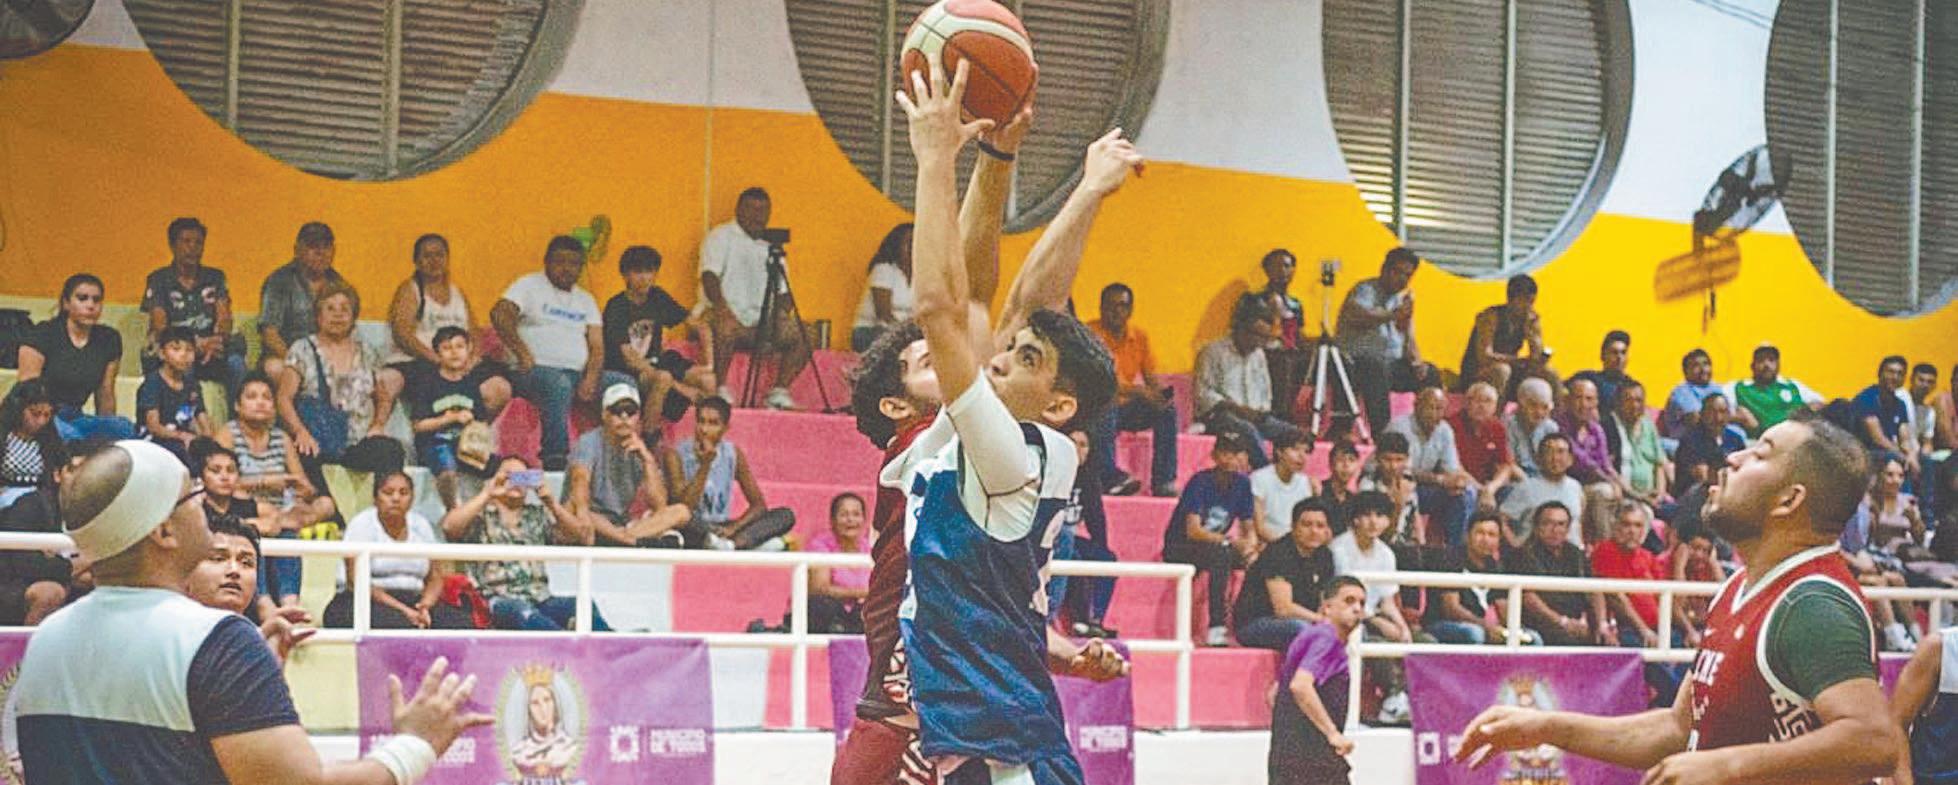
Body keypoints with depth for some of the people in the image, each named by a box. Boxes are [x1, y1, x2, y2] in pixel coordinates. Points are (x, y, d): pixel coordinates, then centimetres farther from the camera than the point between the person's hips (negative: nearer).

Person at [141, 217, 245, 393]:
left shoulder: (215, 278, 15)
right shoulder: (159, 280, 5)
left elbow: (224, 318, 3)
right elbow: (159, 327, -7)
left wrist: (217, 340, -22)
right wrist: (197, 344, -23)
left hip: (210, 353, 2)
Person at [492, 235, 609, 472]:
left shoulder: (586, 300, 23)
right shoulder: (530, 285, 9)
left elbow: (597, 346, 12)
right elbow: (499, 315, -8)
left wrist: (590, 378, -8)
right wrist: (522, 352, -18)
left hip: (577, 374, 5)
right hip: (536, 369, -5)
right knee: (559, 384, -40)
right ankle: (556, 460, -43)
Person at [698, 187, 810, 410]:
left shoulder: (772, 246, 21)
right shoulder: (720, 237, 5)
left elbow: (783, 292, 17)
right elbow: (709, 275, -10)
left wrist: (779, 317, -5)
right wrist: (721, 306, -29)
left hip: (761, 320, 5)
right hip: (728, 313, -5)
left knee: (801, 336, -16)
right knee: (725, 326, -39)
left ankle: (779, 392, -8)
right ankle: (721, 391, -28)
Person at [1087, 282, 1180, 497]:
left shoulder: (1140, 336, 8)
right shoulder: (1091, 334, -10)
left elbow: (1151, 377, 9)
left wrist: (1160, 393, -18)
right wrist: (1136, 391, -29)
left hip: (1128, 407, 5)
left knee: (1167, 411, -19)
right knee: (1105, 410, -39)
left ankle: (1163, 480, -20)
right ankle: (1109, 477, -41)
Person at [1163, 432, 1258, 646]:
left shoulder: (1242, 483, 2)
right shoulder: (1200, 482, -17)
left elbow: (1248, 526, 6)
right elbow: (1193, 530, -25)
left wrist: (1250, 542, -18)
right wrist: (1231, 541, -36)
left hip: (1217, 548, 6)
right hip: (1178, 548, -6)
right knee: (1220, 553, -37)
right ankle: (1216, 628, -39)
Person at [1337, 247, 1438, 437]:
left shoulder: (1403, 300, 19)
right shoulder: (1365, 290, -4)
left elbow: (1409, 340, 18)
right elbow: (1354, 315, -27)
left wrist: (1417, 362, -3)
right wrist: (1392, 315, -29)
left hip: (1392, 363, 8)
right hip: (1359, 362, -8)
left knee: (1430, 375, -8)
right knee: (1378, 368, -38)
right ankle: (1381, 434, -41)